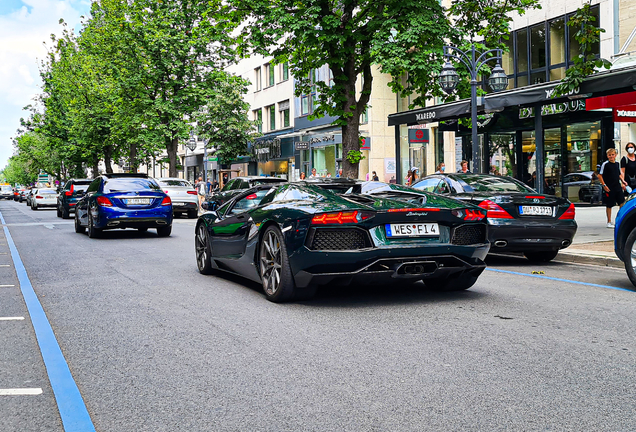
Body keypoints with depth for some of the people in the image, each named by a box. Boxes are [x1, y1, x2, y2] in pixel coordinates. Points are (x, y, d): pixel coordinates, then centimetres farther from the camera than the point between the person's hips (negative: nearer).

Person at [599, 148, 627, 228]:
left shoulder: (617, 164, 9)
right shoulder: (605, 164, -8)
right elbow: (600, 175, -7)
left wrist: (623, 181, 8)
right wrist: (604, 185, -13)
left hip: (618, 187, 5)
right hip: (609, 188, -5)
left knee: (622, 203, -2)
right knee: (609, 205, 3)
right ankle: (609, 222, 14)